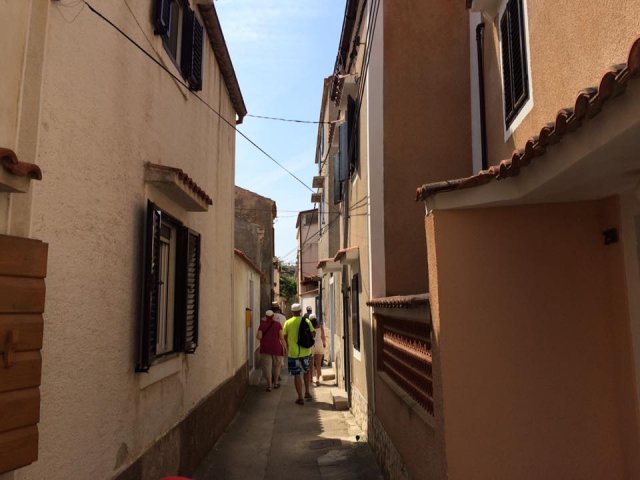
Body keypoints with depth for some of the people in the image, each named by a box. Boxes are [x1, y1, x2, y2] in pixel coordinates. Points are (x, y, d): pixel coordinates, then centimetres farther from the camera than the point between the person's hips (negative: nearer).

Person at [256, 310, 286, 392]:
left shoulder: (262, 324, -1)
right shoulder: (277, 324, -1)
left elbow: (259, 337, -8)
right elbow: (281, 337, -6)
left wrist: (256, 334, 13)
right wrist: (284, 346, 1)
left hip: (265, 348, 0)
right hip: (276, 347, 0)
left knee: (267, 366, 2)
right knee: (276, 365, 16)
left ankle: (269, 385, 0)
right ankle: (275, 383, 26)